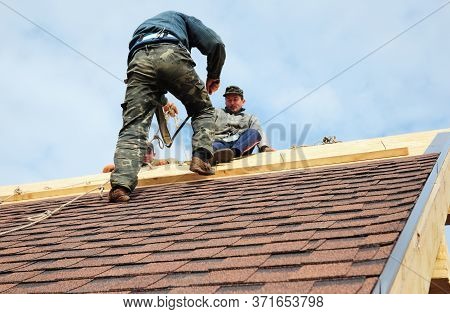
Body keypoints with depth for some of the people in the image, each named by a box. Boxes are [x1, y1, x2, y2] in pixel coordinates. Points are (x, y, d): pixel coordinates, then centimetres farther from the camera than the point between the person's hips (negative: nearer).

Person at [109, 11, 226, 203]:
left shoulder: (142, 27, 48)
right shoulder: (183, 18, 37)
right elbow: (215, 44, 18)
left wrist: (162, 101, 60)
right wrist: (213, 76, 32)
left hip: (139, 60, 3)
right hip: (171, 54, -2)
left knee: (133, 127, -6)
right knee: (203, 109, 18)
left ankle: (121, 184, -27)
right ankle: (201, 157, -4)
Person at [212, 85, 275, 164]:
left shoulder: (250, 118, 32)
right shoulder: (217, 112, 33)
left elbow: (259, 132, 13)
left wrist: (265, 147, -10)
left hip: (241, 146, 1)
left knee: (253, 132, -29)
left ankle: (234, 152, -55)